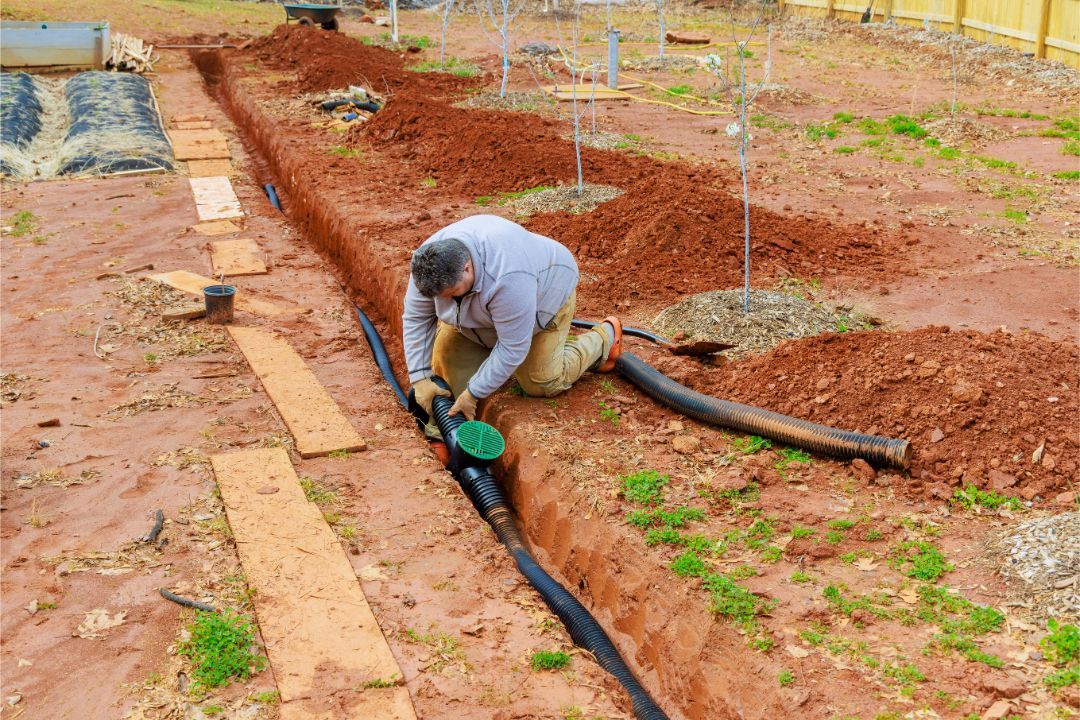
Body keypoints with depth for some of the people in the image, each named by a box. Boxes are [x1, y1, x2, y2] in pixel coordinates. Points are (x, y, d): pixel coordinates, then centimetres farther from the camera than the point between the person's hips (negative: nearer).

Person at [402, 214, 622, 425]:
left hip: (545, 292, -6)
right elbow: (416, 318, -16)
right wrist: (420, 379, -20)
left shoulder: (508, 279, -44)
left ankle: (604, 338, 13)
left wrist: (472, 393, -29)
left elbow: (512, 348, -35)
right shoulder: (431, 264, -26)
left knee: (541, 382, -5)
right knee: (447, 349, -9)